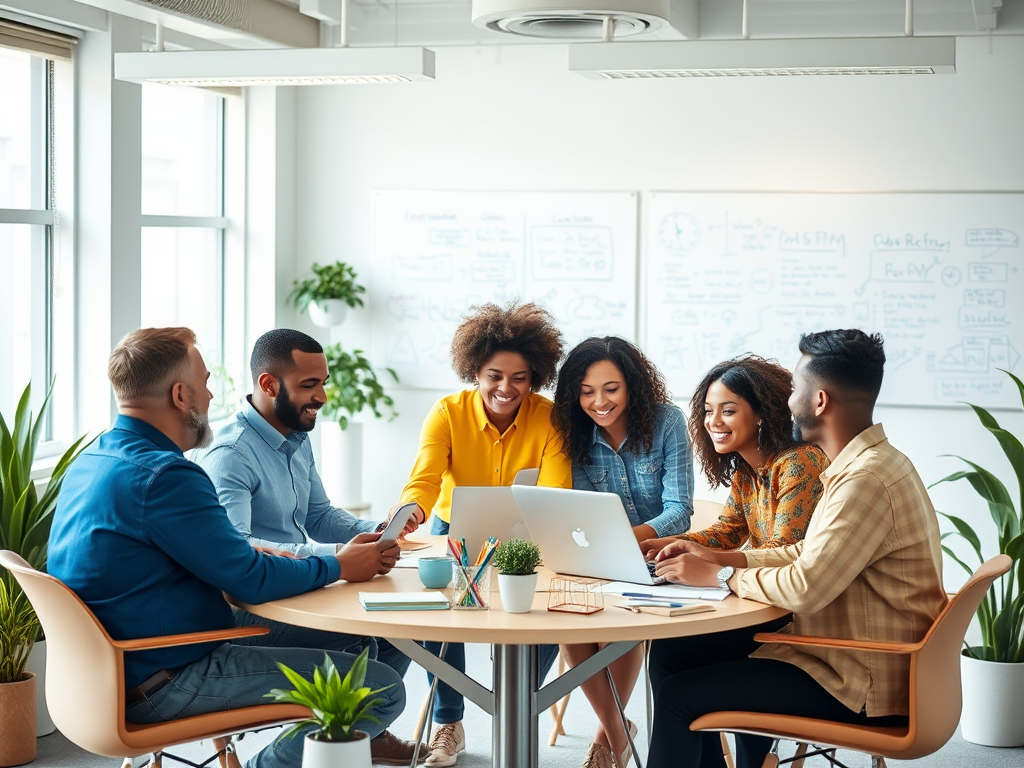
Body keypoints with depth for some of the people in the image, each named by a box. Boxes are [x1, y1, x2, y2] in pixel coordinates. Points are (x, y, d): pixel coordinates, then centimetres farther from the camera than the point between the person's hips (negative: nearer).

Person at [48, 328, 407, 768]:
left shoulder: (89, 462, 10)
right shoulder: (163, 476, -22)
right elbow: (253, 582, -17)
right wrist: (340, 566, -2)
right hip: (166, 684, -11)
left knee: (328, 640, 22)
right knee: (383, 690, -13)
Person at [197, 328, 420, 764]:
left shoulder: (298, 441, 11)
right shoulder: (230, 454, -21)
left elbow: (319, 516, 21)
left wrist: (375, 530, 0)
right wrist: (335, 556, -42)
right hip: (247, 609, -9)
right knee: (354, 637, -26)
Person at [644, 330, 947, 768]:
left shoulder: (867, 479, -24)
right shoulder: (864, 463, 10)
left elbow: (805, 588, -28)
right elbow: (813, 554, 17)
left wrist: (721, 576, -12)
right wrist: (720, 558, 8)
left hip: (861, 686, -10)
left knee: (679, 695, -11)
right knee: (671, 652, 12)